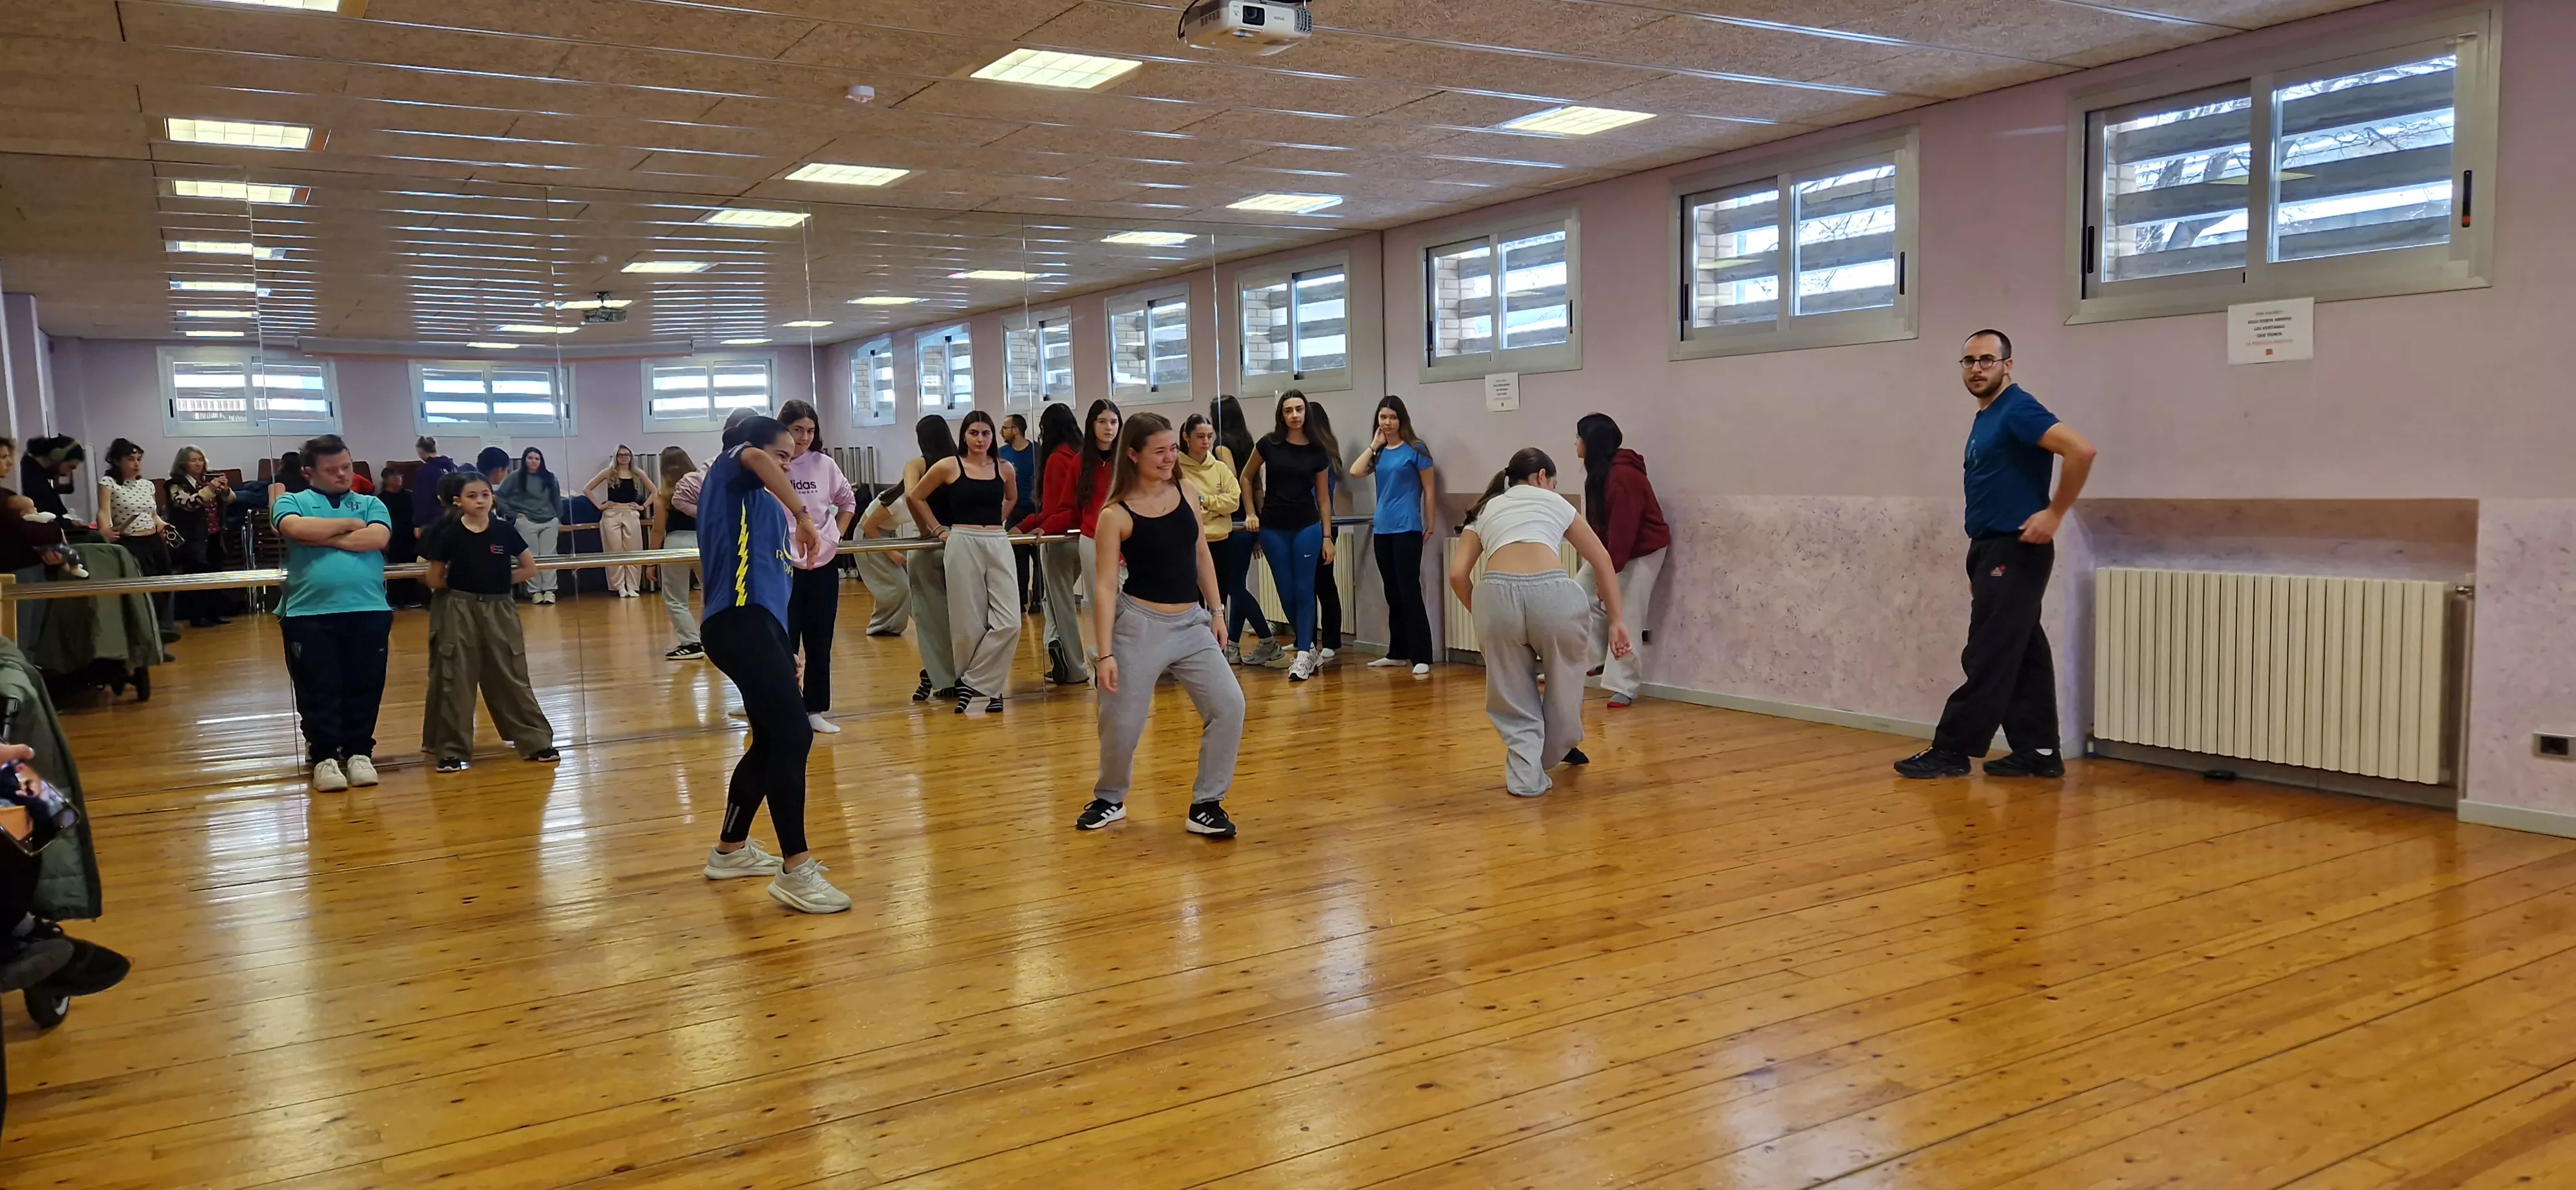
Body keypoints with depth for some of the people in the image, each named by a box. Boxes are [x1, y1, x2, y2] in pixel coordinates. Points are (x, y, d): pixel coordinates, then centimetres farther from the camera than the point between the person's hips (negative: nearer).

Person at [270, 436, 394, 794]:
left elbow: (378, 538, -6)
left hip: (368, 612, 1)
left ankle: (359, 753, 16)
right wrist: (349, 524, -2)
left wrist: (323, 537, -5)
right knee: (318, 691, 1)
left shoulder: (371, 504, 14)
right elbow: (295, 528, -13)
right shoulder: (292, 502, 10)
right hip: (308, 614, -1)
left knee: (364, 688, 5)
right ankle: (324, 757, 9)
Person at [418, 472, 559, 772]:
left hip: (499, 611, 1)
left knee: (511, 678, 6)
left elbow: (530, 568, 4)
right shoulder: (449, 535, -6)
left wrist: (497, 581, 0)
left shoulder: (504, 531, -3)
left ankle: (537, 740, 11)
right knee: (456, 682, 4)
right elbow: (435, 580, 0)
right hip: (459, 612, -1)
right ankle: (453, 750, 11)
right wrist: (462, 586, 3)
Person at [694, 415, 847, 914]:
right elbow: (754, 458, -22)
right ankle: (795, 871, -15)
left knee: (772, 742, 17)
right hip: (740, 623, -10)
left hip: (758, 623, 10)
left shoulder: (760, 503, 27)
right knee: (794, 735, -17)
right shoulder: (729, 469, 4)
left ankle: (730, 850, 33)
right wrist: (804, 514, -20)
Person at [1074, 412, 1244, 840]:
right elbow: (1105, 586, -11)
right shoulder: (1116, 515, -11)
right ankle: (1109, 799, 31)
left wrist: (1216, 610, 11)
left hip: (1192, 623, 5)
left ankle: (1206, 805, 6)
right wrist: (1105, 654, -15)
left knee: (1229, 706, -6)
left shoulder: (1186, 492, 3)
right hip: (1140, 624, -4)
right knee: (1122, 723, 2)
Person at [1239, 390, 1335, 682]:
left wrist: (1327, 536, 2)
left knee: (1304, 591, -4)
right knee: (1286, 594, 5)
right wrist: (1251, 513, 4)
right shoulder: (1269, 445, -2)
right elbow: (1247, 477, 12)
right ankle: (1309, 648, 23)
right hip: (1273, 529, 1)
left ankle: (1303, 657, -1)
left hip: (1307, 527, -1)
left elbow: (1323, 497, 5)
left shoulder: (1317, 451, -1)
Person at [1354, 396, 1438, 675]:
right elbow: (1356, 472, -4)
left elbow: (1429, 489, -3)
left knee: (1409, 592, -10)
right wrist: (1375, 444, 1)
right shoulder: (1379, 452, 12)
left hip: (1407, 529, -6)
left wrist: (1430, 527, -6)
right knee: (1392, 593, 12)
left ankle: (1421, 657, -9)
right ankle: (1398, 652, 20)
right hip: (1382, 529, 6)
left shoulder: (1415, 449, -3)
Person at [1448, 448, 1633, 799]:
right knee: (1563, 674, 27)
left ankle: (1526, 777, 17)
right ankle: (1557, 751, 46)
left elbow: (1458, 575, 14)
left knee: (1513, 695, 21)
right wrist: (1616, 619, 32)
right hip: (1553, 594, 0)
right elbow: (1602, 561, 29)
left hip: (1497, 597, 0)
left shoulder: (1484, 511, 28)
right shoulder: (1553, 502, 28)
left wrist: (1481, 615, 27)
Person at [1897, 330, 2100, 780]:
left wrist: (2054, 514, -19)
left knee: (1989, 657, -6)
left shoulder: (2018, 410, -12)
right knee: (2022, 656, 9)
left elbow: (2082, 450, -24)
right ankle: (2038, 752, 13)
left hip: (2015, 551, -10)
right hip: (1992, 551, 10)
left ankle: (1952, 751, -4)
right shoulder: (1985, 419, 16)